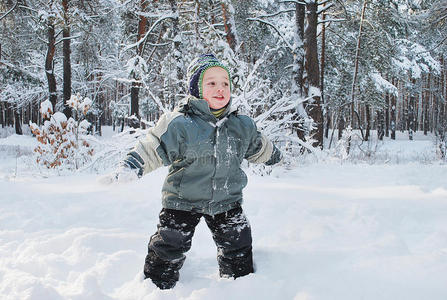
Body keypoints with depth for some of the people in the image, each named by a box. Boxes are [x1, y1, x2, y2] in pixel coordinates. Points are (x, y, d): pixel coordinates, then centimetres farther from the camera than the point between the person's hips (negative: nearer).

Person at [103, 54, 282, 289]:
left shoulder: (242, 126, -2)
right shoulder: (179, 124, -18)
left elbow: (259, 148, 18)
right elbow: (152, 148, -17)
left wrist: (273, 155, 33)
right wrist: (130, 167, -29)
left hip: (226, 201, 3)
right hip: (183, 200, -3)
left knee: (238, 247, 12)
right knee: (169, 246, 3)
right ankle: (157, 288, 24)